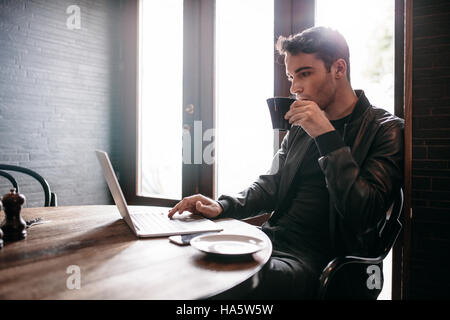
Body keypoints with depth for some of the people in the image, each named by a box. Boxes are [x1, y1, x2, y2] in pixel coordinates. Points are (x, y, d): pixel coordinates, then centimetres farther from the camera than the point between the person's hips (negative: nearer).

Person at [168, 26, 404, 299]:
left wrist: (327, 136, -17)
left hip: (316, 257, -5)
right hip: (272, 240, 6)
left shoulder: (387, 130, -5)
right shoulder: (300, 128, 14)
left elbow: (363, 216, -16)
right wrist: (223, 206, 0)